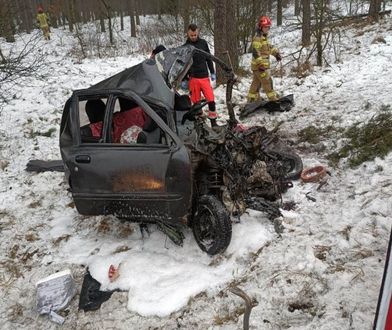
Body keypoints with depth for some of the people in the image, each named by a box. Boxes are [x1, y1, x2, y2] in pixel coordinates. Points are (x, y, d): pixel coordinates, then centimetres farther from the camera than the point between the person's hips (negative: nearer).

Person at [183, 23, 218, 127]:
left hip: (205, 77, 2)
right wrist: (184, 80, 2)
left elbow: (209, 59, 15)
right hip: (193, 78, -2)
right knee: (196, 101, 2)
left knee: (211, 99, -5)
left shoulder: (203, 43, 8)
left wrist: (212, 72, 13)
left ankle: (213, 121, 3)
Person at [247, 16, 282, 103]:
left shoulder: (264, 37, 16)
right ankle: (273, 99, -3)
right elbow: (255, 52, -24)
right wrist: (261, 63, -30)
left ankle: (251, 99, 20)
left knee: (256, 83, 14)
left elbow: (269, 46, 31)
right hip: (259, 65, -10)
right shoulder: (257, 38, -15)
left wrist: (276, 53, 22)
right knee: (267, 81, -7)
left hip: (264, 64, 10)